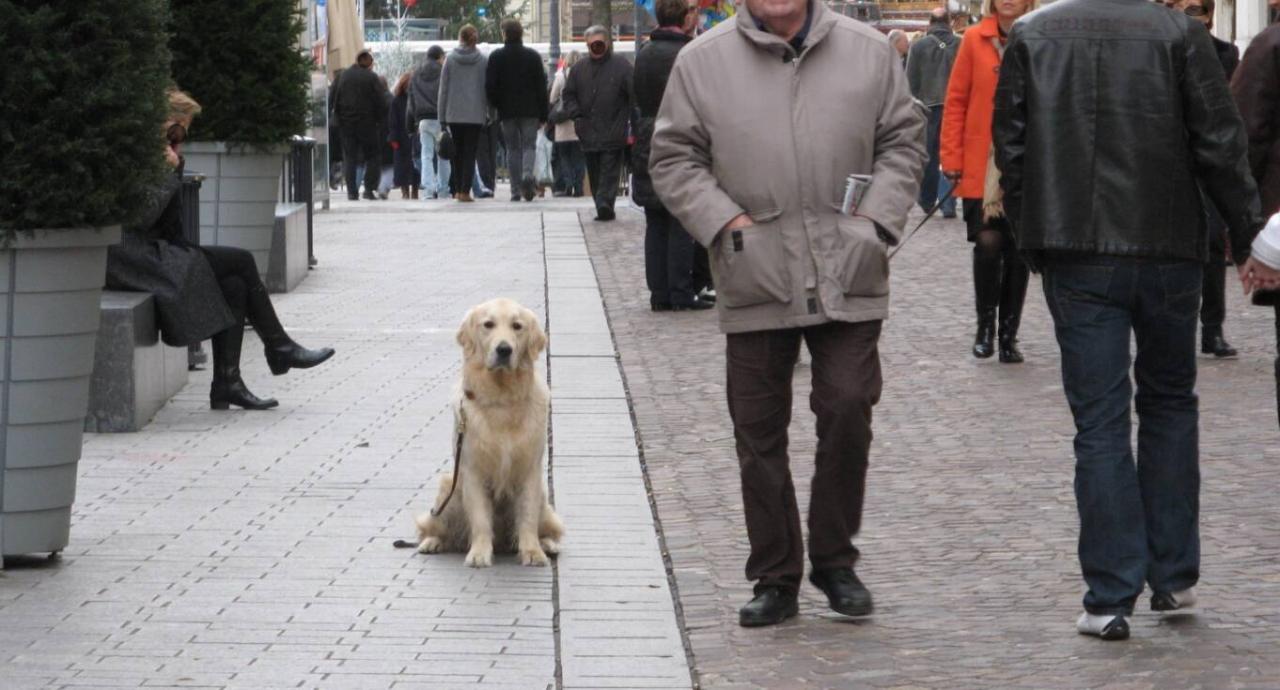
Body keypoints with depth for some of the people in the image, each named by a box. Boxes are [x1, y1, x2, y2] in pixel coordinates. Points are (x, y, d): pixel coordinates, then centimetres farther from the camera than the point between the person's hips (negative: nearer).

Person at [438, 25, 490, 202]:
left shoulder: (450, 59, 0)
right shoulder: (482, 60, -2)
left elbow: (443, 88, 2)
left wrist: (442, 115, 7)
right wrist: (489, 112, 8)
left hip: (454, 113, 1)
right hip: (475, 114, -1)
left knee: (458, 152, 14)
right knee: (470, 153, 0)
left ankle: (457, 189, 12)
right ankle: (465, 191, -8)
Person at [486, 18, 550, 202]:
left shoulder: (496, 57, -1)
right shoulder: (533, 56, 3)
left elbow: (490, 86, -4)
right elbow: (541, 87, 3)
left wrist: (497, 105, 12)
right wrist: (543, 115, 7)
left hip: (507, 111, 0)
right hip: (530, 111, 0)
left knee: (513, 149, 6)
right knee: (529, 145, 5)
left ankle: (516, 190, 2)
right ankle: (527, 175, -22)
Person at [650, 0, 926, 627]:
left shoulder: (868, 52, 7)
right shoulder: (702, 62, 4)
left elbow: (902, 142, 11)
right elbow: (673, 159, 6)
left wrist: (876, 220, -2)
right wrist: (723, 222, -7)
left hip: (847, 278, 0)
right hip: (756, 283, 0)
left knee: (848, 409, -7)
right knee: (759, 434, 5)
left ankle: (834, 560, 13)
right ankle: (776, 580, 16)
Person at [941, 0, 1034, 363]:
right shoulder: (975, 40, 1)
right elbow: (956, 101, 4)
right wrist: (952, 157, -1)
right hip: (981, 169, -1)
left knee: (1018, 251, 5)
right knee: (988, 242, -12)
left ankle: (1009, 334, 17)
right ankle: (985, 325, 9)